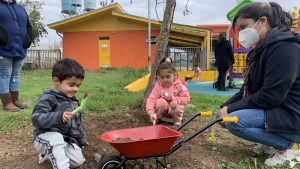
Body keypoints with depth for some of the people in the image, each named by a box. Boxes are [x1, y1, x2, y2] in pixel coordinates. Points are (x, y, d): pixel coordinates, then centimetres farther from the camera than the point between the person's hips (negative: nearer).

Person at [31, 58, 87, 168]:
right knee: (56, 137, -38)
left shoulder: (74, 101, 5)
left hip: (66, 140, 7)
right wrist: (59, 117, -44)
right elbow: (36, 119, -31)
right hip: (45, 138, -7)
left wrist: (81, 140, 24)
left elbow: (77, 124, 19)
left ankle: (49, 154, 14)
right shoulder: (48, 98, -18)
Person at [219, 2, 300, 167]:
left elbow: (270, 96, -26)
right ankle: (273, 137, 12)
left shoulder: (284, 47, -20)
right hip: (275, 110, 10)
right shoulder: (260, 50, 11)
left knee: (233, 121, -23)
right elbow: (248, 89, 12)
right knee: (226, 115, 8)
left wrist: (231, 109, -18)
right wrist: (226, 106, -2)